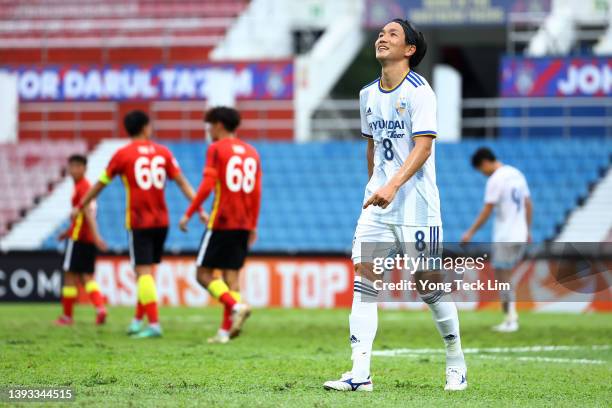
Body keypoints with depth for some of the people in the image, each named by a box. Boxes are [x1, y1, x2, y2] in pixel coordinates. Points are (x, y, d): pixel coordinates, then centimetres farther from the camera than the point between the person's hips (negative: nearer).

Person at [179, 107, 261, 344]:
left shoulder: (216, 149, -5)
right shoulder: (251, 152, 14)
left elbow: (207, 186, -14)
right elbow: (256, 193, 13)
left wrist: (189, 214, -10)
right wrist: (253, 226, 18)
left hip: (221, 222, -6)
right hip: (243, 224, 6)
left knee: (204, 273, 0)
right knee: (231, 275, 6)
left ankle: (236, 306, -21)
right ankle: (225, 330, 0)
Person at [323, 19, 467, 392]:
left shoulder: (419, 91, -10)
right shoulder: (368, 95, 12)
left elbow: (423, 146, -18)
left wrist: (393, 186, -30)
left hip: (416, 203, -6)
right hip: (377, 203, 6)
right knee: (364, 277, -7)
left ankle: (456, 362, 18)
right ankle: (360, 373, -11)